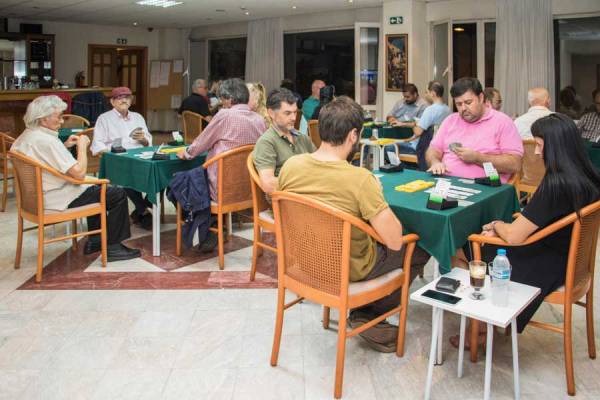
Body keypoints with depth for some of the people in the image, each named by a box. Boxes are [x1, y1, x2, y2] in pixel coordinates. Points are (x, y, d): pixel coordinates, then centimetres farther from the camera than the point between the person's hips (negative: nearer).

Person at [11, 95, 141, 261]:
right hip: (59, 199, -11)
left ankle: (95, 241, 29)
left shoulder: (25, 136, 6)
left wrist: (65, 146, 10)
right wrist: (82, 146, -14)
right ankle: (113, 247, 4)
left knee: (98, 188, 30)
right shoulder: (47, 140, -25)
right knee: (118, 195, -4)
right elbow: (79, 173, -28)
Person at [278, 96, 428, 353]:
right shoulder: (359, 179, -30)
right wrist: (374, 193, -10)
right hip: (348, 270, -6)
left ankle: (366, 316, 22)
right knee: (421, 247, 14)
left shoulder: (290, 165, -12)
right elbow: (395, 242, -25)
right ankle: (369, 317, 16)